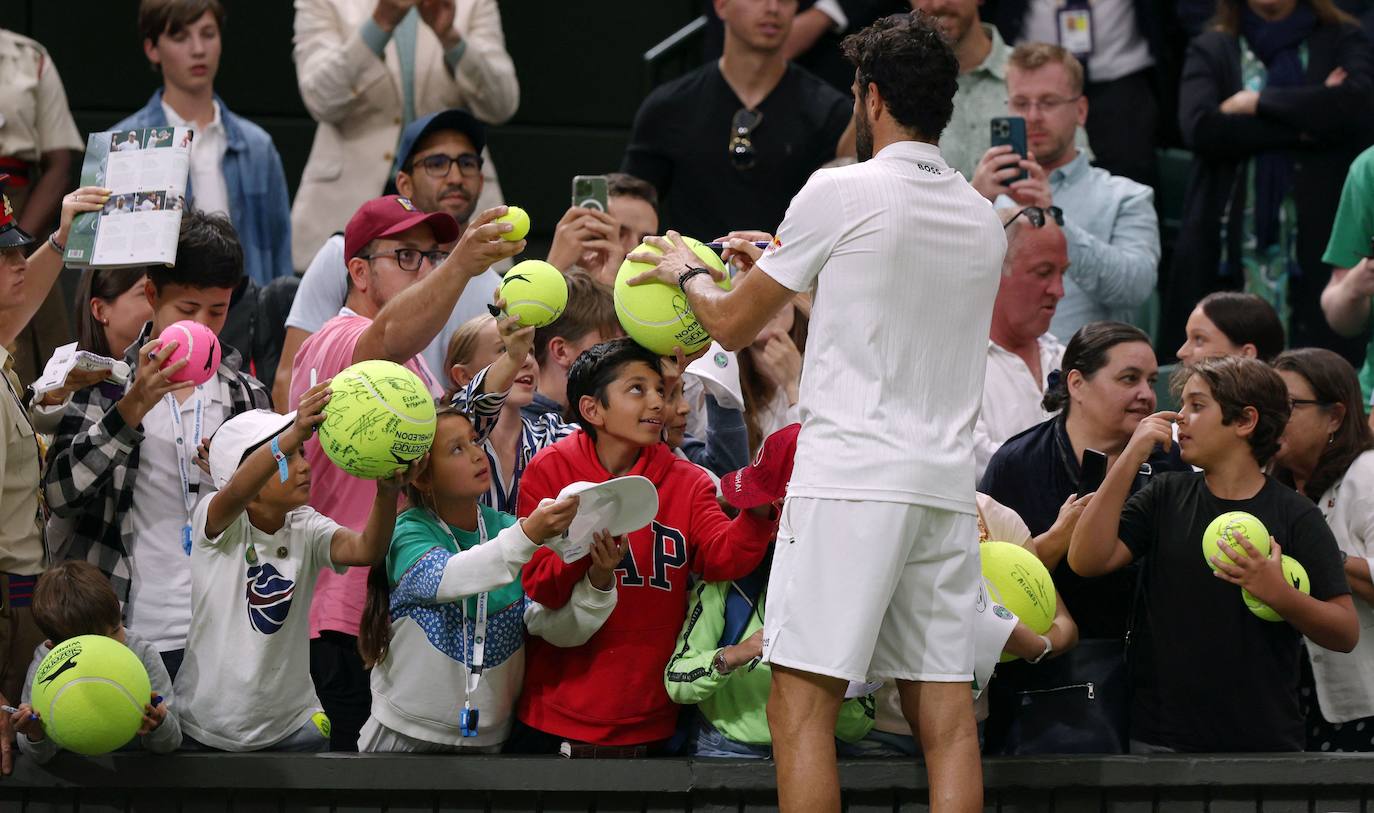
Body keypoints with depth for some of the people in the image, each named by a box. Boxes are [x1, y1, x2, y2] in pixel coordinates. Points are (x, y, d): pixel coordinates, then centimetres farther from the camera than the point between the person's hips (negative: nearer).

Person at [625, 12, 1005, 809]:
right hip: (948, 486, 6)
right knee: (946, 713, 4)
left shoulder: (841, 192, -5)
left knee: (802, 707, -6)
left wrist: (689, 271, 25)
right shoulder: (983, 219, 13)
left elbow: (733, 325, 4)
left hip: (851, 481, -6)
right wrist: (783, 263, 36)